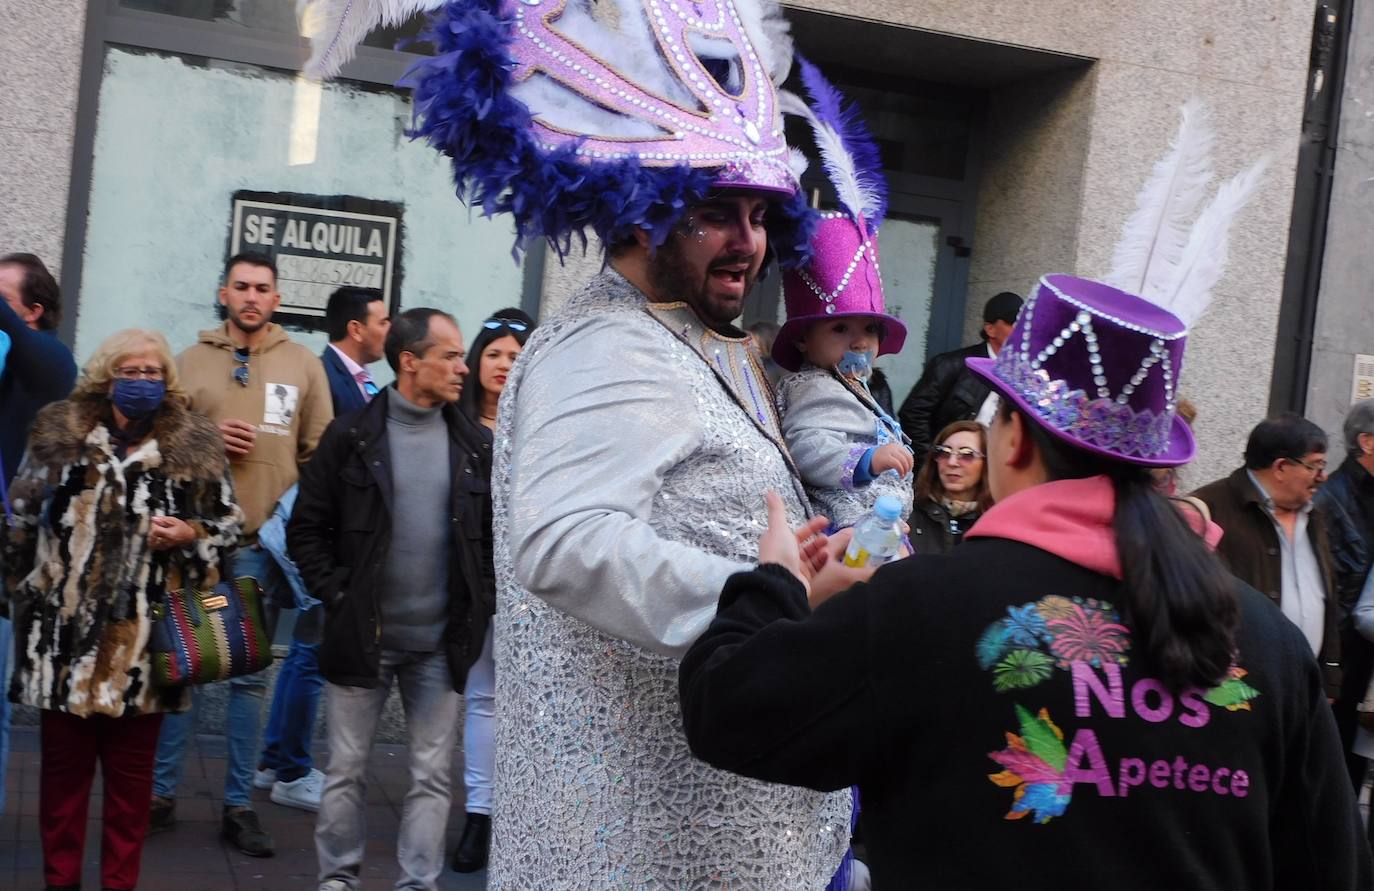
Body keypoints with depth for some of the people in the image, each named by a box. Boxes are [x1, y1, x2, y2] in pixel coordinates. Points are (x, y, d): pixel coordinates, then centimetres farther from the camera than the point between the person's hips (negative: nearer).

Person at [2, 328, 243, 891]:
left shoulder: (195, 446, 3)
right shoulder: (59, 435, 5)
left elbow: (230, 525, 9)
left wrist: (190, 534, -10)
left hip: (144, 639, 0)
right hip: (65, 635, 1)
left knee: (131, 772, 7)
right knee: (63, 765, 8)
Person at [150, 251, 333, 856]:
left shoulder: (304, 365, 7)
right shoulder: (191, 362, 7)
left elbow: (320, 455, 7)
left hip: (263, 541, 0)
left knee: (250, 675, 5)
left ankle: (239, 805, 12)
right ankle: (161, 793, 15)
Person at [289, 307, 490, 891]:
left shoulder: (470, 444, 4)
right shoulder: (351, 435, -4)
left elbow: (488, 533, 11)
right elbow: (306, 528, 0)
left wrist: (475, 608, 2)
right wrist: (337, 595, -7)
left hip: (439, 644, 2)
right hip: (361, 637, -2)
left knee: (432, 775, 6)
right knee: (347, 770, 8)